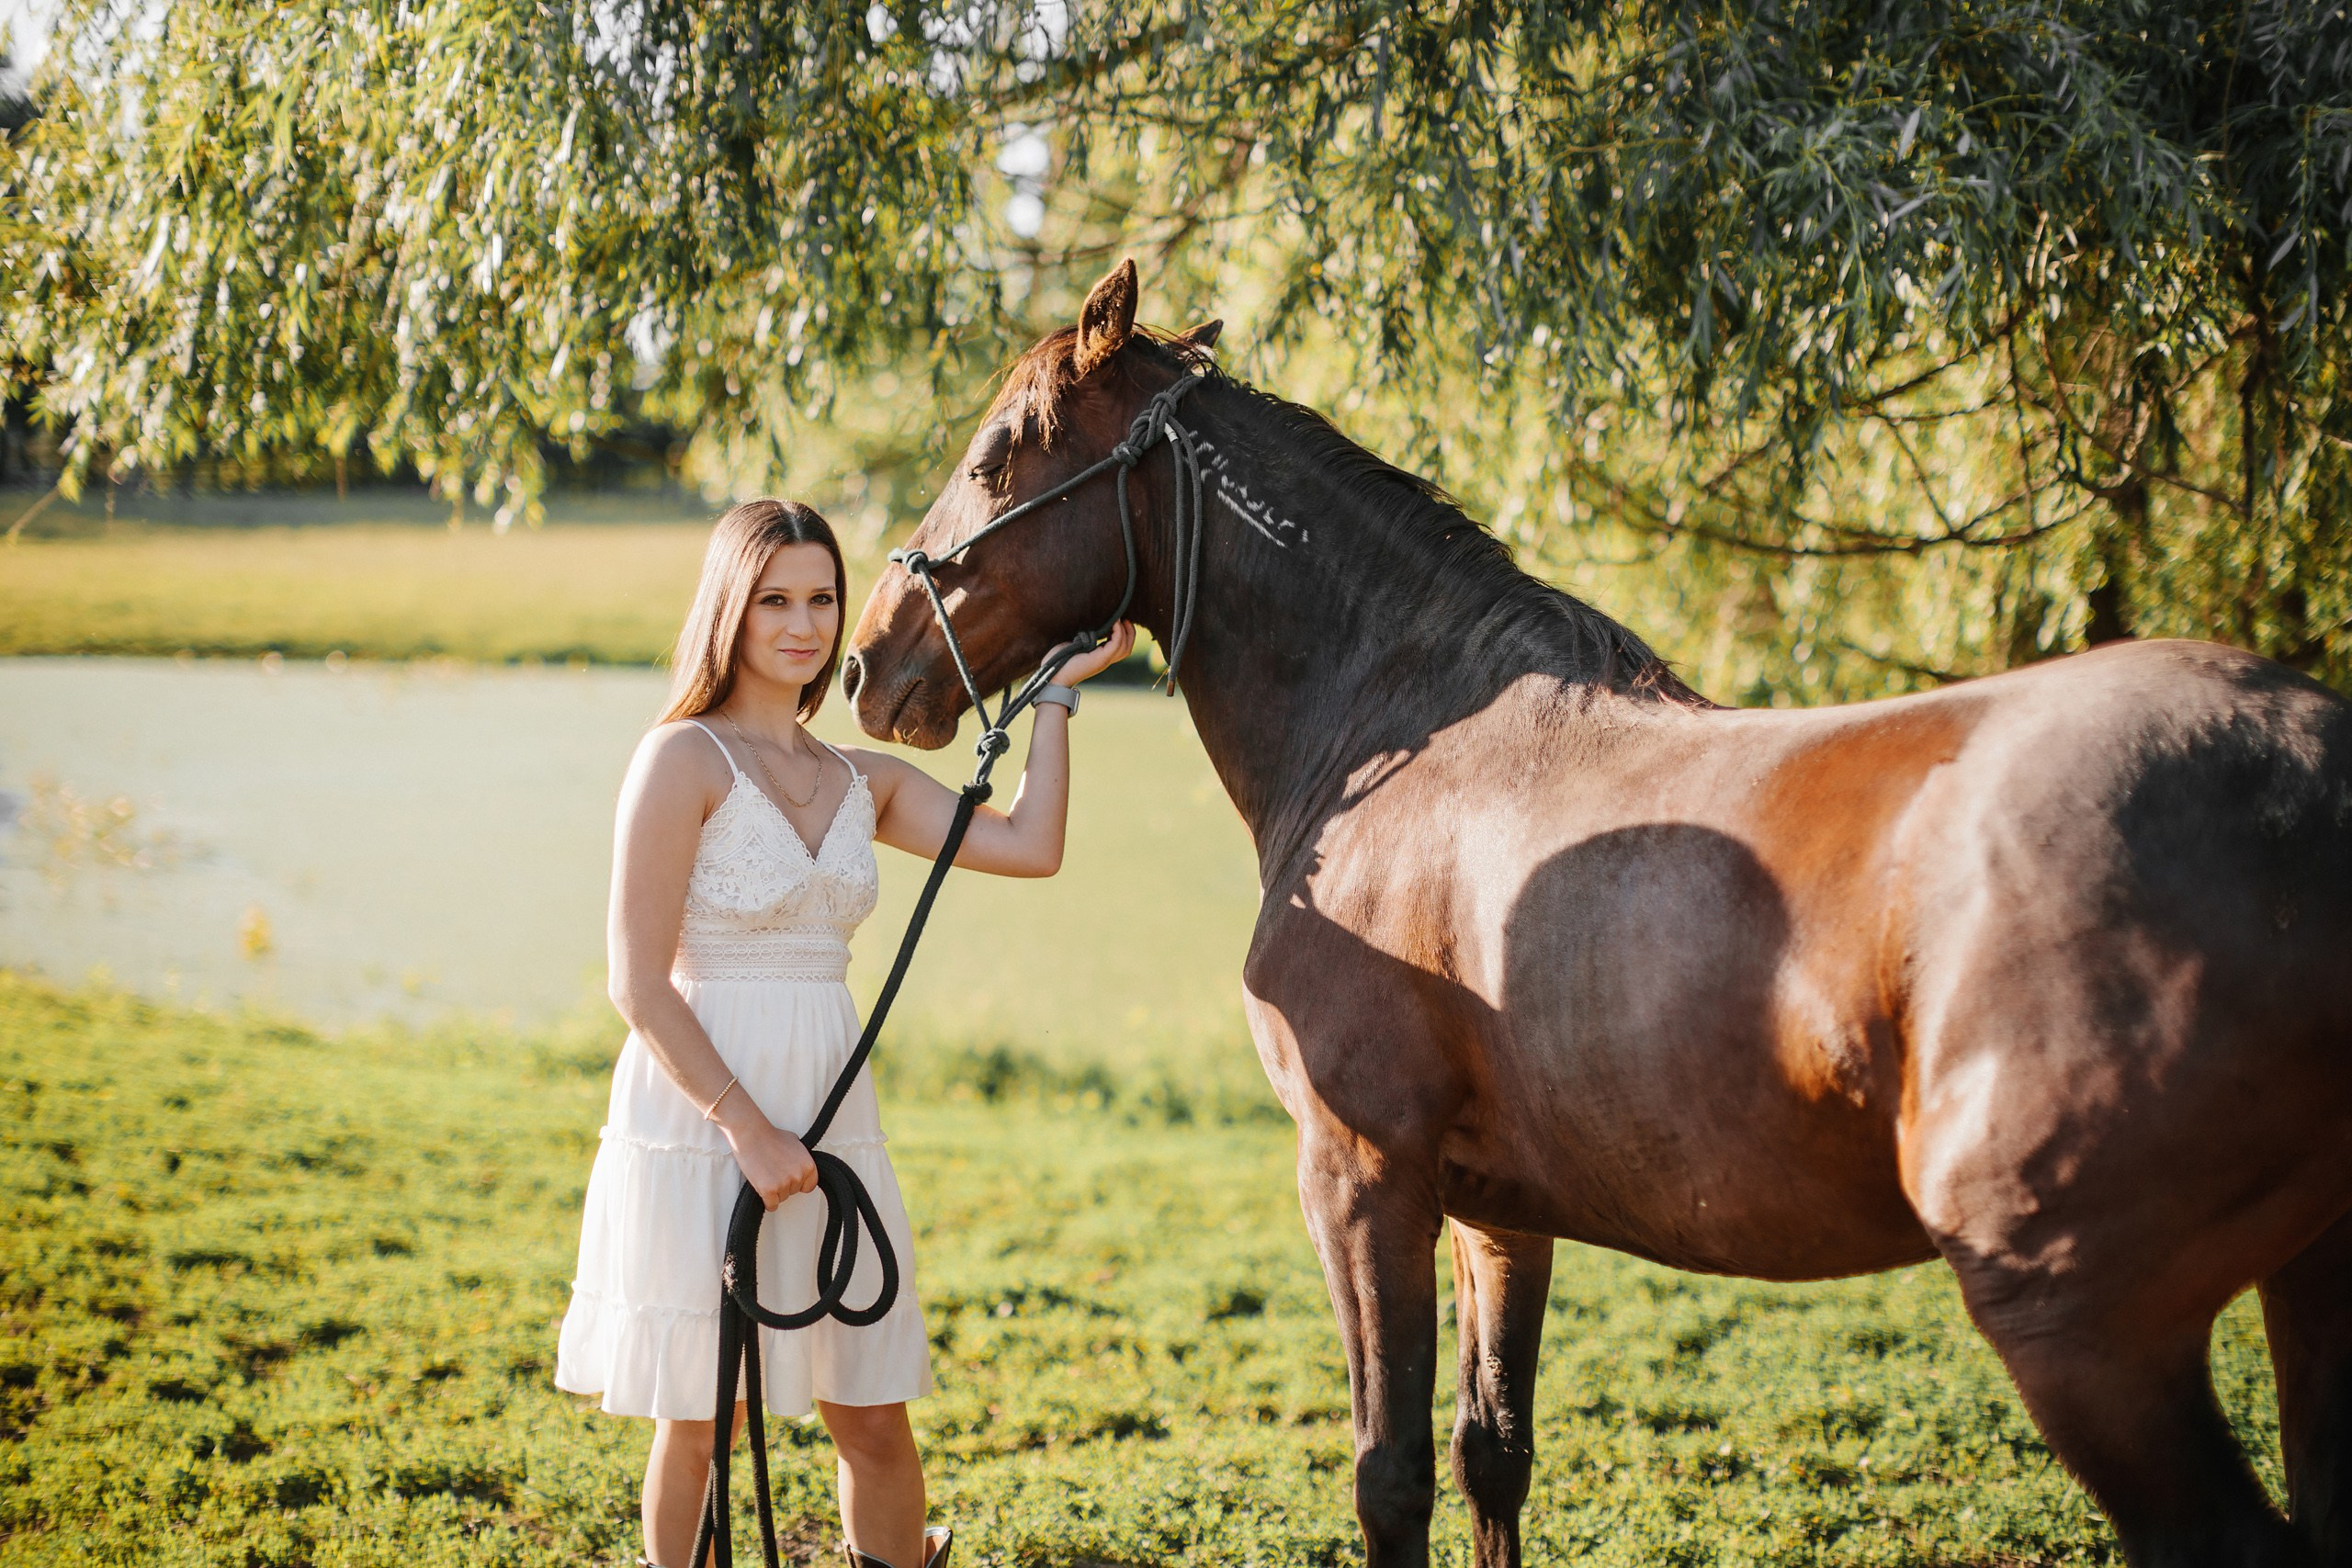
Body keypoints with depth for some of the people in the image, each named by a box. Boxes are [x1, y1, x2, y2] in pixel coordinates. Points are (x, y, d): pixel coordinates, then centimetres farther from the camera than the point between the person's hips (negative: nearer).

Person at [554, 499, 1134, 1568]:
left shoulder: (865, 783, 11)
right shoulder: (683, 760, -7)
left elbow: (1030, 847, -2)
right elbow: (638, 982, -12)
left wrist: (1058, 690, 6)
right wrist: (748, 1126, -17)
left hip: (828, 1123, 5)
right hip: (698, 1123, -5)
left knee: (875, 1421, 8)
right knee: (698, 1421, 7)